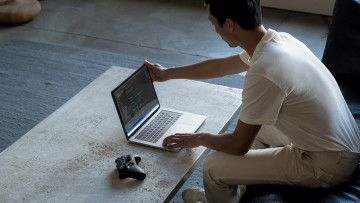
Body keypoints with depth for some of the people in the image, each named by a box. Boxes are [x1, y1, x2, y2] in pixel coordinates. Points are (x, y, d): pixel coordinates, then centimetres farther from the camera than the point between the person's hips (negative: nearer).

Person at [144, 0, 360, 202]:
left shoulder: (263, 73, -30)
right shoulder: (278, 39, -2)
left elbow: (239, 145, -17)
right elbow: (221, 65, 16)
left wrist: (199, 139, 4)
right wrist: (167, 73, 27)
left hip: (328, 166, -9)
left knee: (214, 167, -8)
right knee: (251, 121, 27)